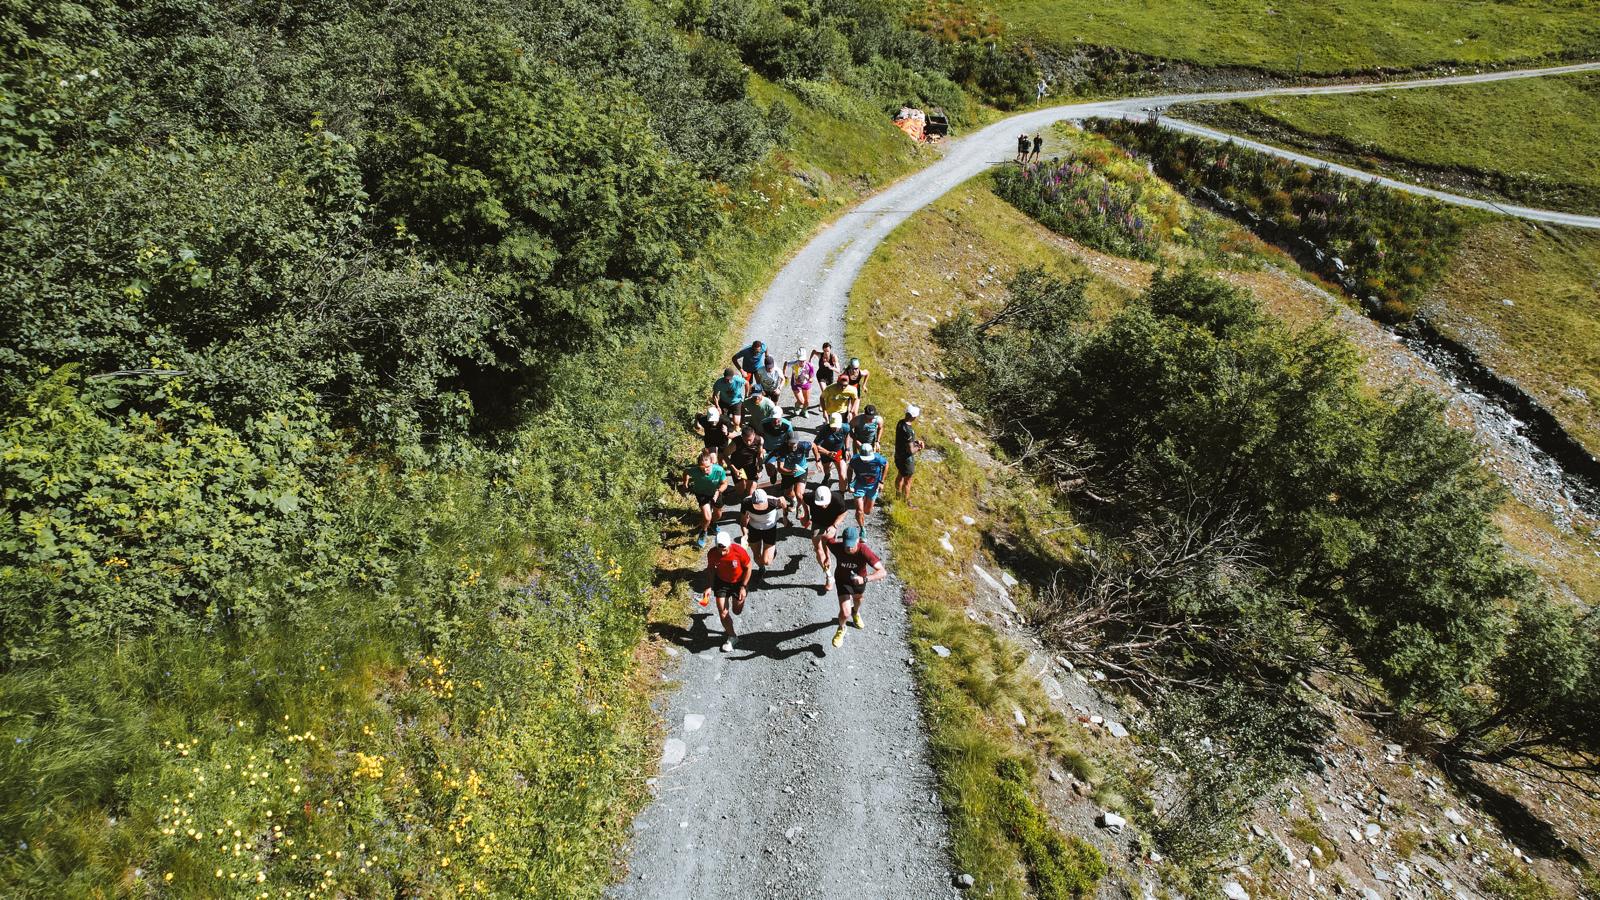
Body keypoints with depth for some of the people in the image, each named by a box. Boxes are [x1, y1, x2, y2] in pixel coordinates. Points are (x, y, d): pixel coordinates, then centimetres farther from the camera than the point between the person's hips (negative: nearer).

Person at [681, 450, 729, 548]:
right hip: (701, 493, -2)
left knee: (717, 514, 25)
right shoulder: (694, 470, -39)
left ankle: (712, 524, 62)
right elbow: (686, 472, -13)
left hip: (715, 492, 2)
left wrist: (718, 491, -35)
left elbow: (724, 483, -19)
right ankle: (703, 534, 19)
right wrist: (685, 484, -5)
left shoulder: (719, 470, -38)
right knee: (707, 517, -15)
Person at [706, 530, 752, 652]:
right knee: (722, 613, -3)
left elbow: (748, 568, -15)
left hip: (739, 582, -1)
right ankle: (731, 636, 20)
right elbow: (711, 569, -4)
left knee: (737, 611, 13)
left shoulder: (740, 552, -32)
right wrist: (710, 586, -10)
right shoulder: (712, 554, -25)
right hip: (721, 582, 1)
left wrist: (743, 587, -15)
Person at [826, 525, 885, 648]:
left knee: (858, 598, 33)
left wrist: (864, 579, -56)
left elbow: (882, 572, -44)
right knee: (845, 613, -9)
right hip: (843, 580, -1)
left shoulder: (864, 551, -41)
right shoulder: (837, 546, -36)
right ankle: (841, 629, 28)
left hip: (859, 579, 1)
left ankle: (856, 612, 70)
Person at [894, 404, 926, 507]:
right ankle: (906, 503, 28)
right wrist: (918, 449, -9)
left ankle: (898, 496, 48)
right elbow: (910, 450, -29)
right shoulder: (908, 431, -34)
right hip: (906, 458, -9)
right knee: (907, 481, 11)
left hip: (898, 455, 9)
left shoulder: (901, 422, -7)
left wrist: (916, 441, 2)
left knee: (900, 476, 28)